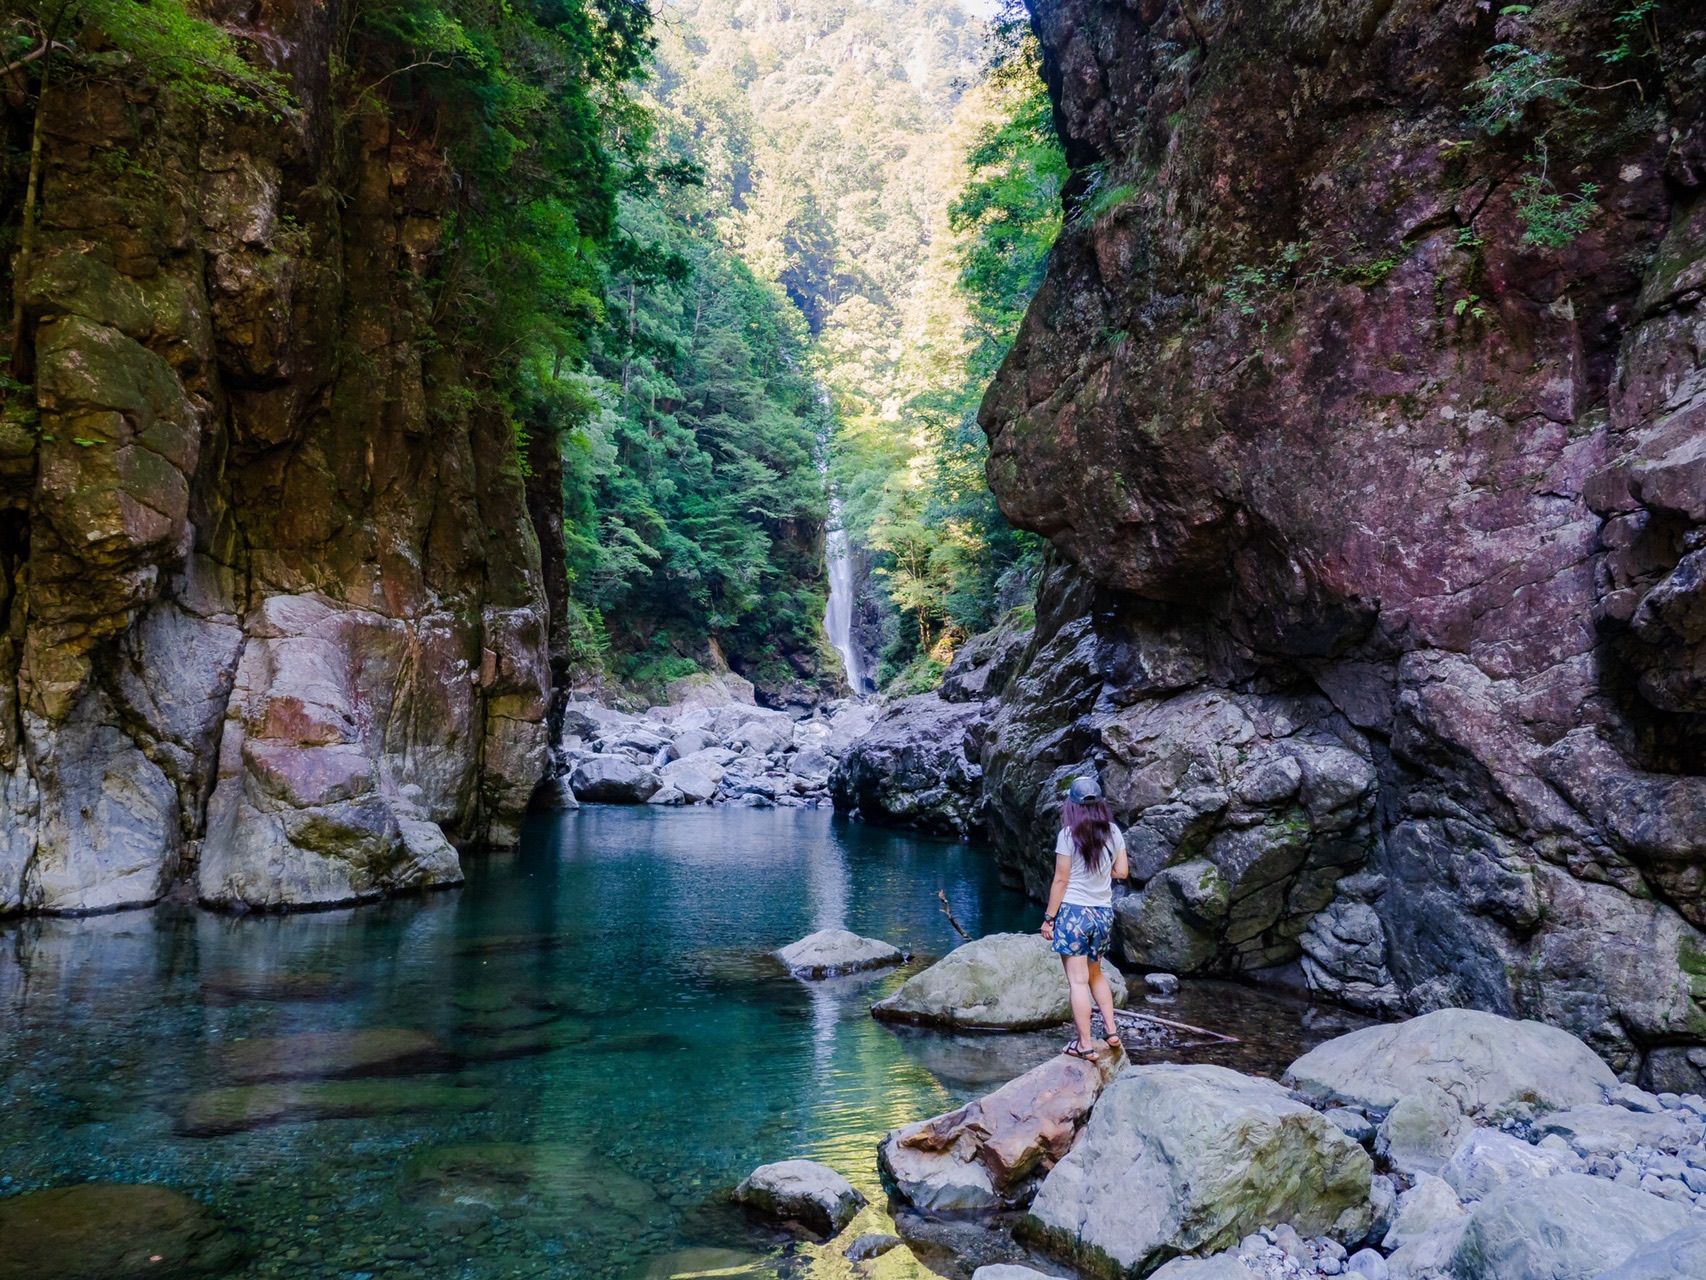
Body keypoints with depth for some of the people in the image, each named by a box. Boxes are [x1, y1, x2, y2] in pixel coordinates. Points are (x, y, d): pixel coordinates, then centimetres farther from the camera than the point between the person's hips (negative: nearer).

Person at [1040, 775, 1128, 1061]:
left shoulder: (1068, 834, -12)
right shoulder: (1113, 833, 1)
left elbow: (1060, 880, -10)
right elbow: (1122, 872, 6)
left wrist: (1049, 917, -3)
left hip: (1073, 912, -5)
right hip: (1103, 913, 5)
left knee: (1078, 980, 0)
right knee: (1096, 975, 24)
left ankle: (1085, 1046, 3)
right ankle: (1112, 1031, 21)